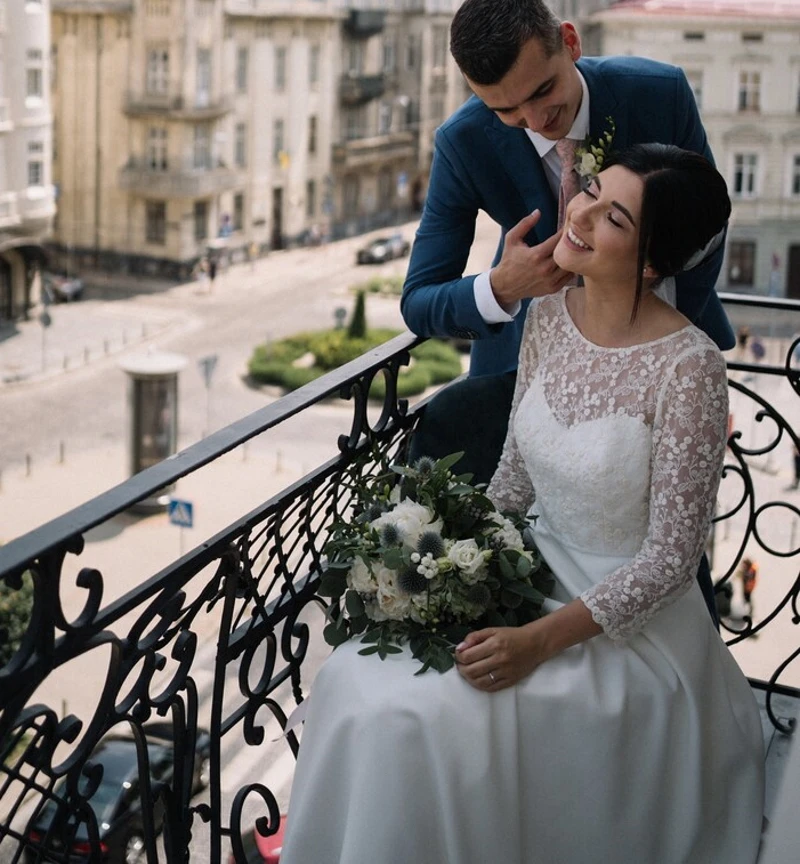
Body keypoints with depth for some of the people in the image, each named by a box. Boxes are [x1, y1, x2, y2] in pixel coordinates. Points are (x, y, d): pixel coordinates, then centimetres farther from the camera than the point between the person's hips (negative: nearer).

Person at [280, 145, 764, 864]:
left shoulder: (687, 366, -22)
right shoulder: (548, 316, -1)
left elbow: (670, 556, -19)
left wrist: (540, 641, -24)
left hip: (627, 621, -6)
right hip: (536, 574, 6)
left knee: (421, 715, -23)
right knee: (357, 674, -13)